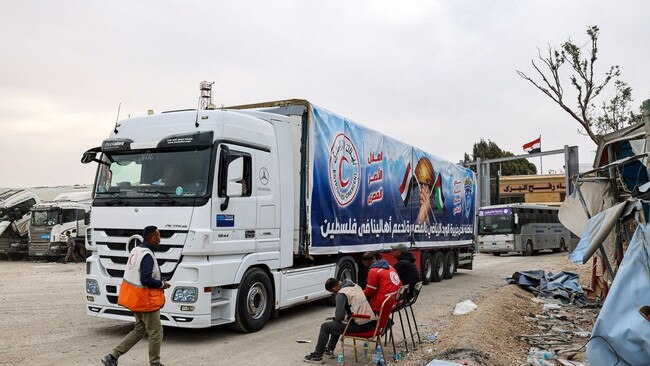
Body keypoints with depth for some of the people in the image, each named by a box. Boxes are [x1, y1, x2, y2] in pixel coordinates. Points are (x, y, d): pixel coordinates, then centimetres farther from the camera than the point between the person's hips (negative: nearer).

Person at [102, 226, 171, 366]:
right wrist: (162, 284, -14)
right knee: (156, 333, 6)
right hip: (145, 301, -9)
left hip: (134, 299, 9)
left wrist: (159, 281, 11)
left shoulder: (135, 250, 7)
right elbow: (146, 280, -29)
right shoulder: (147, 255, -23)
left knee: (139, 330, 21)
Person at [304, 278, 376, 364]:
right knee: (335, 323, 30)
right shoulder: (355, 286, 11)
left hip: (359, 325, -9)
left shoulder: (341, 294, -15)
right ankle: (329, 350, 38)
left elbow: (339, 316, -17)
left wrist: (335, 318, 5)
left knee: (325, 327, 5)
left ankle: (317, 356, 14)